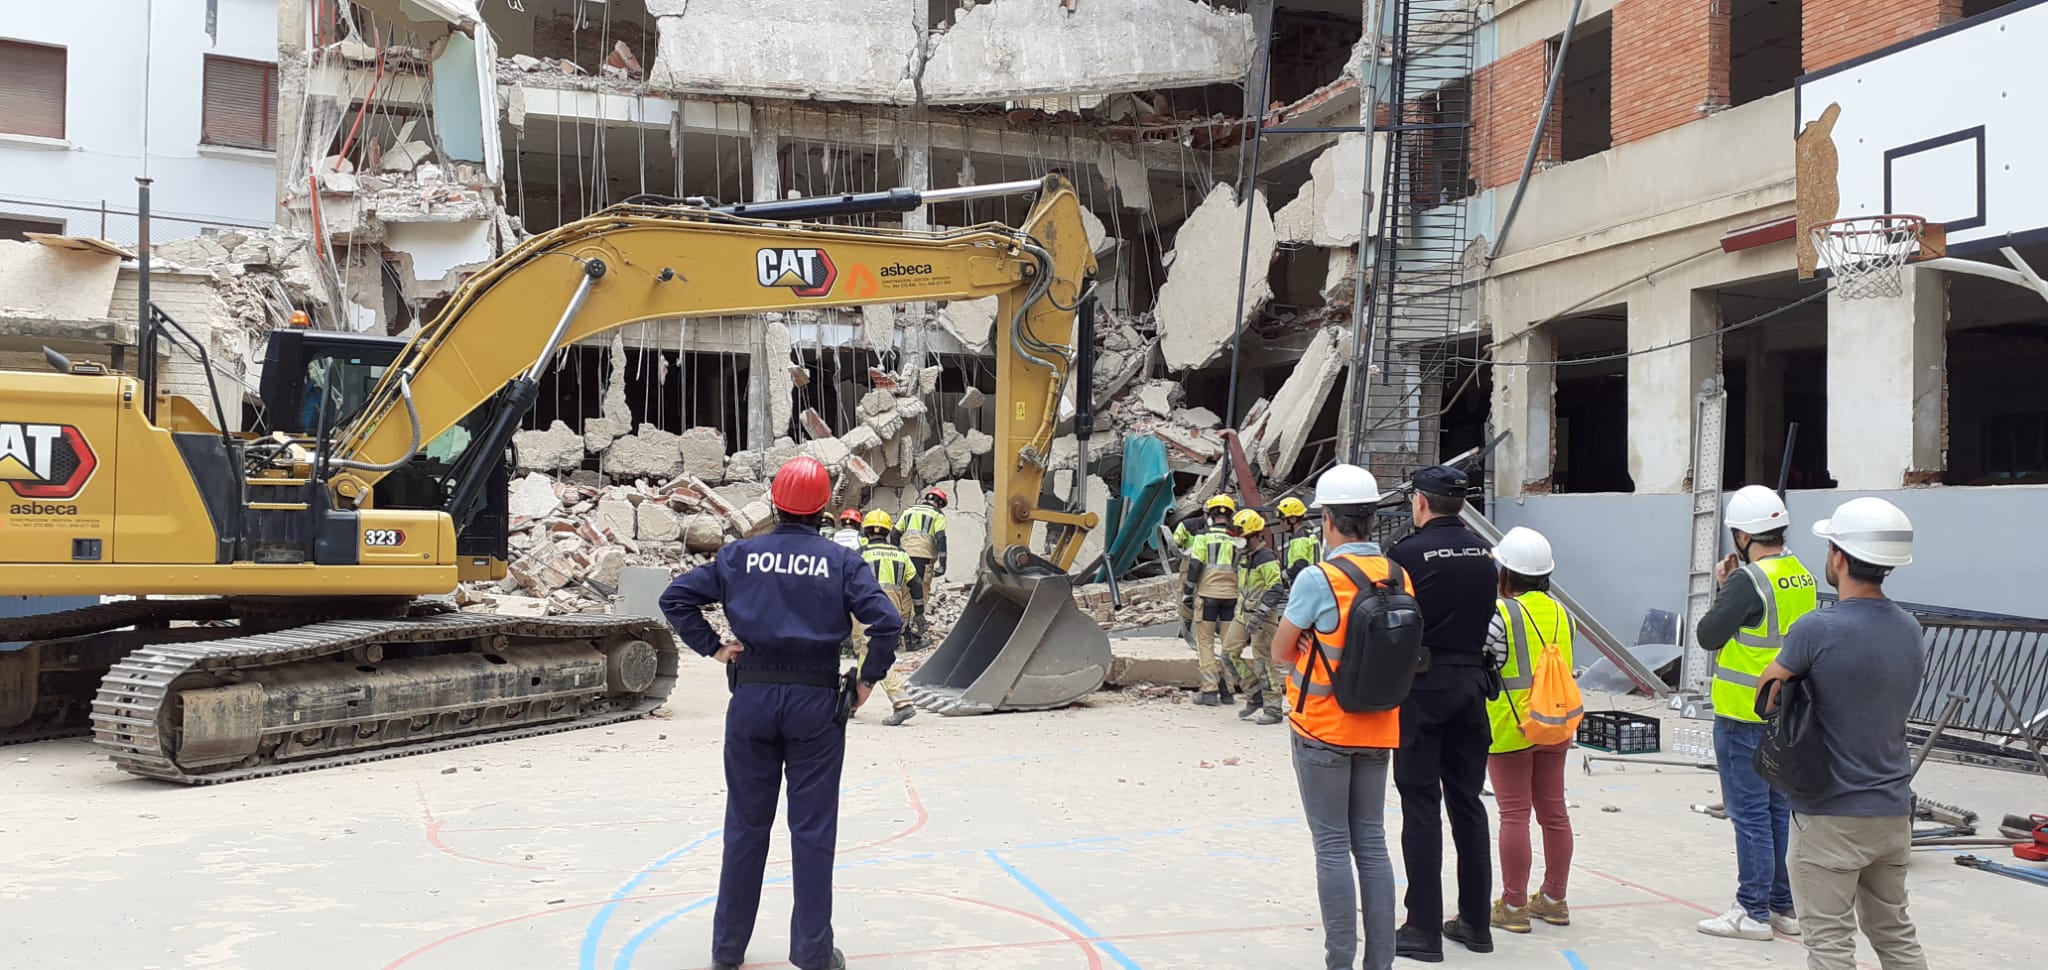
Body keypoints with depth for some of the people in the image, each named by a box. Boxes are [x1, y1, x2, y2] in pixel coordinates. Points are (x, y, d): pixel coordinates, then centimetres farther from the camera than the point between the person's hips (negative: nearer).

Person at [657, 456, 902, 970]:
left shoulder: (740, 555, 3)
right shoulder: (841, 561, -2)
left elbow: (675, 597, 2)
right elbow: (886, 621, -12)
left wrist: (713, 647, 6)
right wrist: (868, 679, 0)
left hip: (752, 699, 2)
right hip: (816, 703, -2)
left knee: (746, 826, 12)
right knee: (812, 829, 5)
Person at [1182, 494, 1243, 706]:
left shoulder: (1203, 538, -3)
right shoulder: (1238, 540, 6)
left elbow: (1194, 568, -7)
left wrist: (1187, 593, 0)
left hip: (1207, 594, -3)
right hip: (1231, 595, 3)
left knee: (1205, 643, 3)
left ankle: (1209, 691, -3)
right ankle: (1227, 690, 11)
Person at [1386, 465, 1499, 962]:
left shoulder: (1408, 552, -13)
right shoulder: (1484, 554, 4)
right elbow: (1485, 616, 8)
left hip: (1421, 685, -5)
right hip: (1472, 683, 5)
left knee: (1422, 806, 0)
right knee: (1467, 803, 13)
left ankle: (1424, 929, 2)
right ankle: (1476, 921, 20)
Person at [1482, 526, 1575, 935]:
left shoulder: (1500, 614, -14)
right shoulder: (1561, 614, 7)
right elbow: (1563, 668, 11)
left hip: (1510, 727, -6)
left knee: (1514, 815, -1)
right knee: (1554, 811, 12)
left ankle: (1513, 906, 5)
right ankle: (1553, 899, 22)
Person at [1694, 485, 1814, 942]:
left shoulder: (1748, 581, -19)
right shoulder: (1803, 578, 8)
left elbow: (1708, 635, -13)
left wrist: (1723, 589, 0)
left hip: (1745, 716, -8)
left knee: (1750, 813, -2)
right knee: (1781, 810, 15)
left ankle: (1753, 912, 4)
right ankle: (1785, 906, 23)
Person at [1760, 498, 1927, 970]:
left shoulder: (1819, 630, -20)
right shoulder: (1911, 630, 3)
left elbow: (1769, 688, -6)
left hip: (1832, 814, -7)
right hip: (1894, 810, 7)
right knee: (1895, 932, 19)